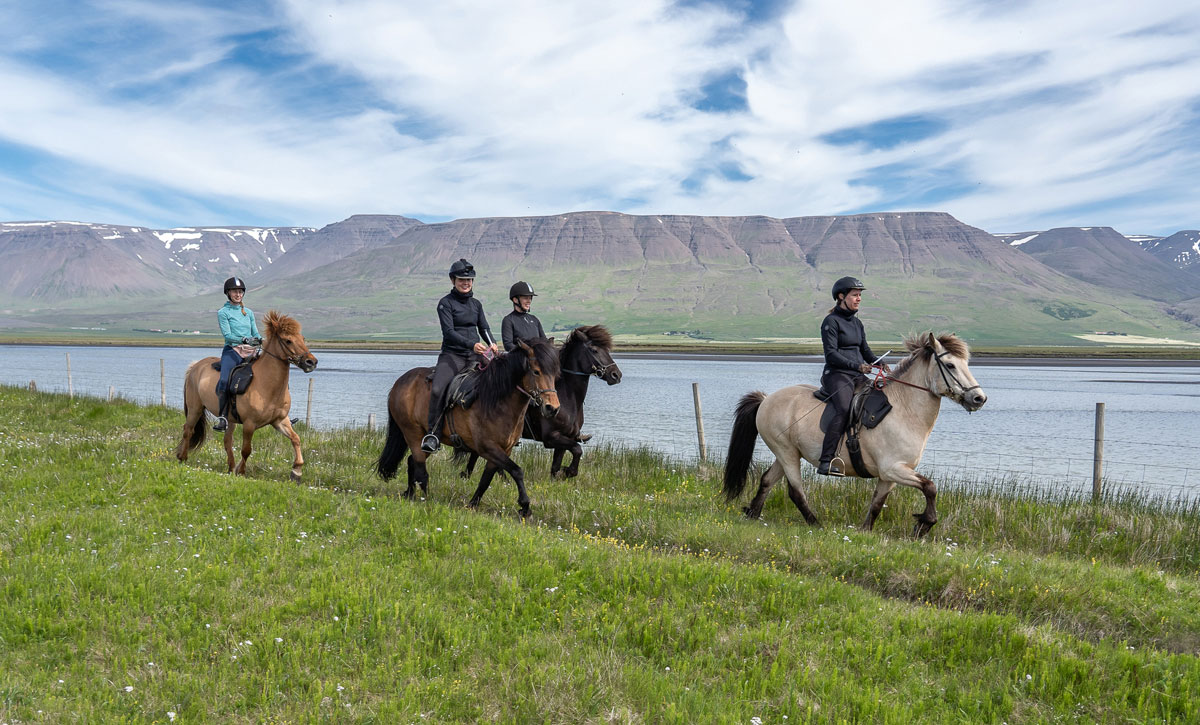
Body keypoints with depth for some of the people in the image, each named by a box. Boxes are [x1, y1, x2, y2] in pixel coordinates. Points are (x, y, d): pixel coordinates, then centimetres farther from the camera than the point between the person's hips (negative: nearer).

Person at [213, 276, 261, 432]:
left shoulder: (249, 312, 18)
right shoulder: (223, 312, 4)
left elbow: (256, 334, 16)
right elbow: (227, 334, -7)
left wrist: (262, 341, -6)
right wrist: (244, 340, -22)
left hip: (249, 352, 4)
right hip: (232, 351, -4)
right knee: (224, 381, -28)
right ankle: (222, 417, -23)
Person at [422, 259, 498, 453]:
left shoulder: (476, 304, 15)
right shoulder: (446, 303, -2)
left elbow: (484, 328, 16)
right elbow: (449, 332, -13)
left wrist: (491, 343, -7)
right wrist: (471, 344, -28)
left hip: (475, 356, 5)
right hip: (452, 355, -5)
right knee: (437, 390, -28)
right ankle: (433, 434, -16)